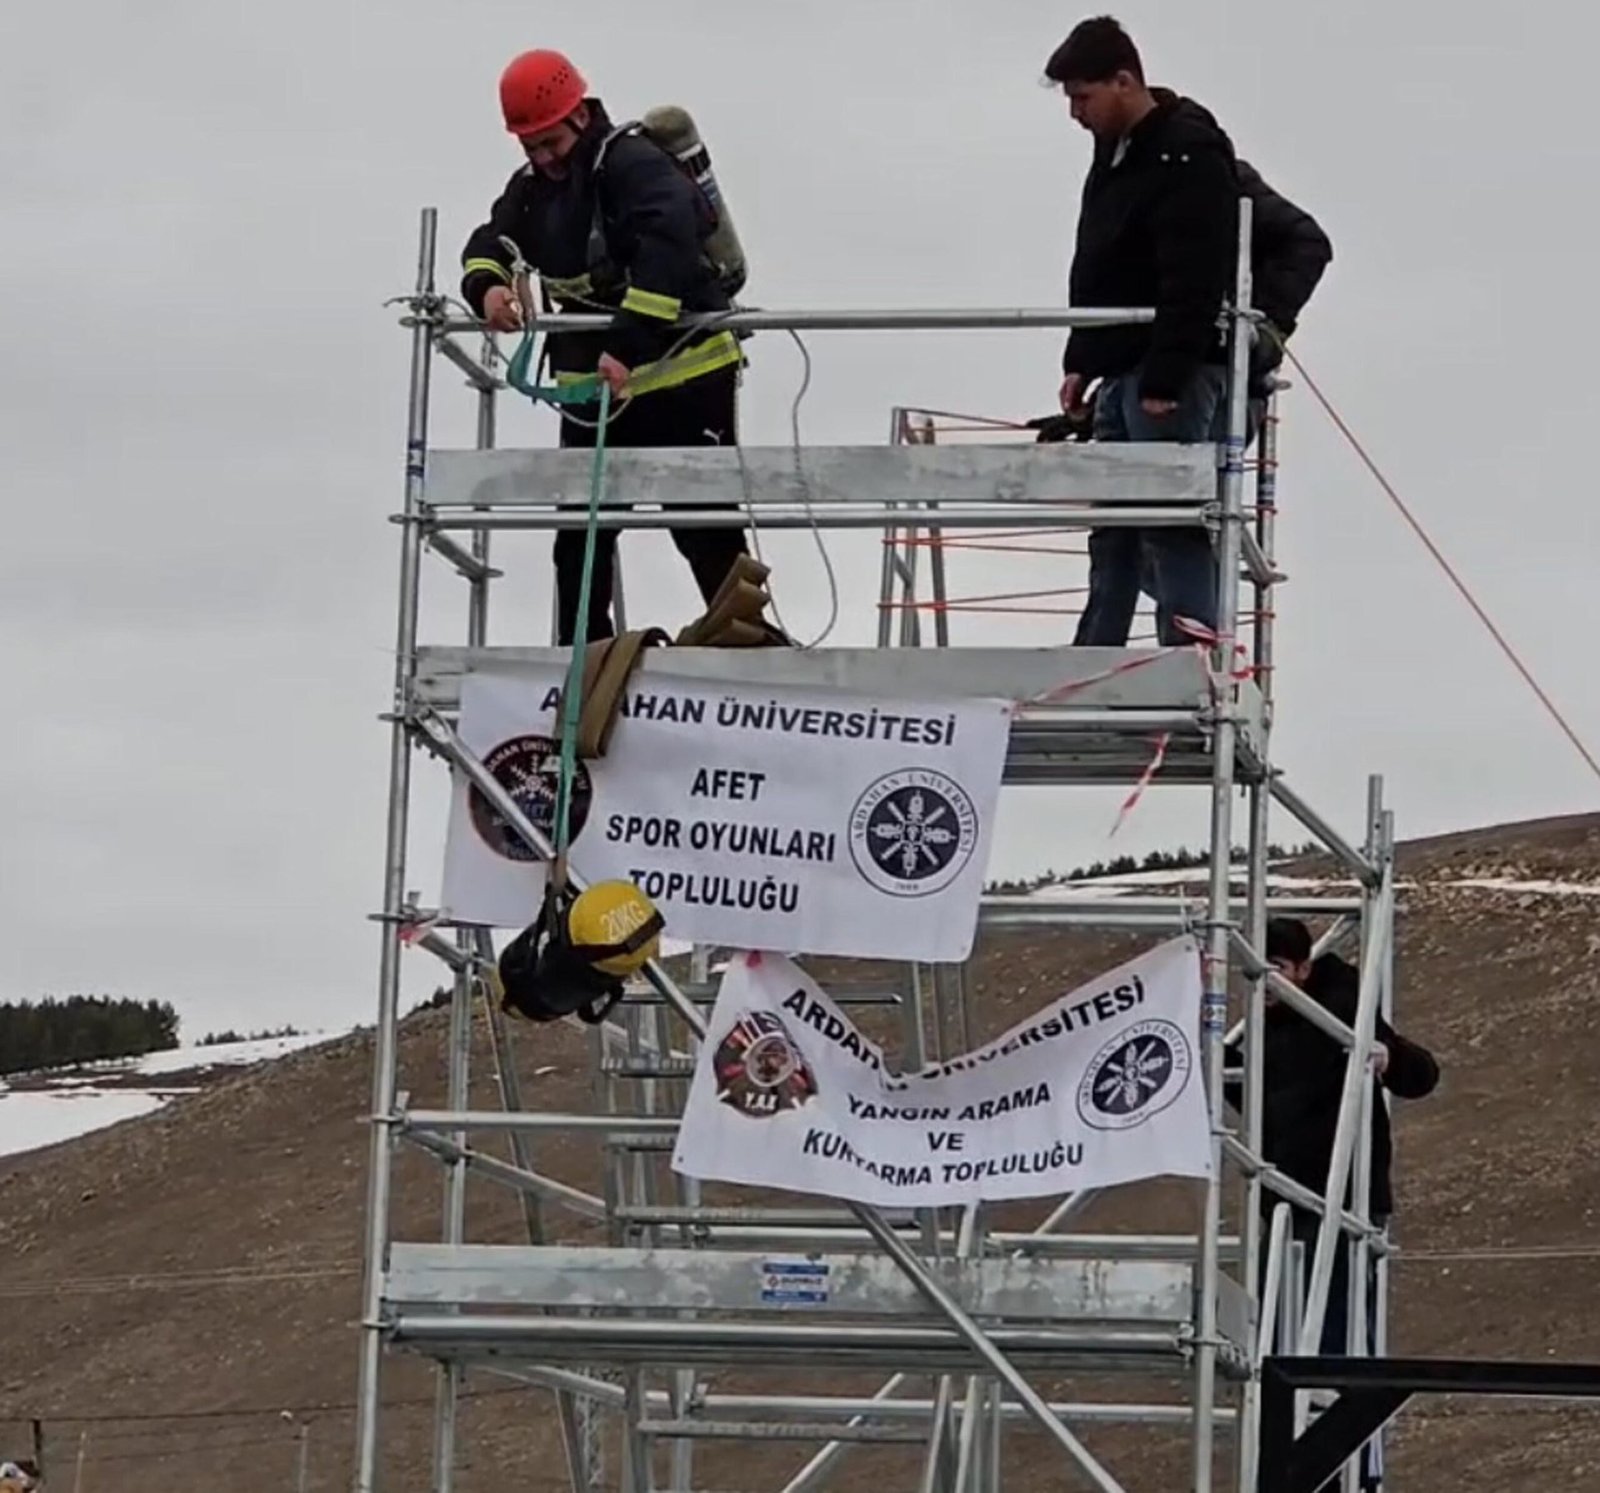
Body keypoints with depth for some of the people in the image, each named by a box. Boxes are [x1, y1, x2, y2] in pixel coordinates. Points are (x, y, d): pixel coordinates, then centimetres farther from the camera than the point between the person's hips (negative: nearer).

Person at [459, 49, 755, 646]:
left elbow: (669, 244, -33)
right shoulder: (532, 187, 7)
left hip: (685, 377, -7)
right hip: (593, 384, 7)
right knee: (581, 534, 9)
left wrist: (628, 343, -41)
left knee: (710, 535, -5)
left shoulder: (632, 164, -19)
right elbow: (489, 245, 5)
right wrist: (487, 287, -21)